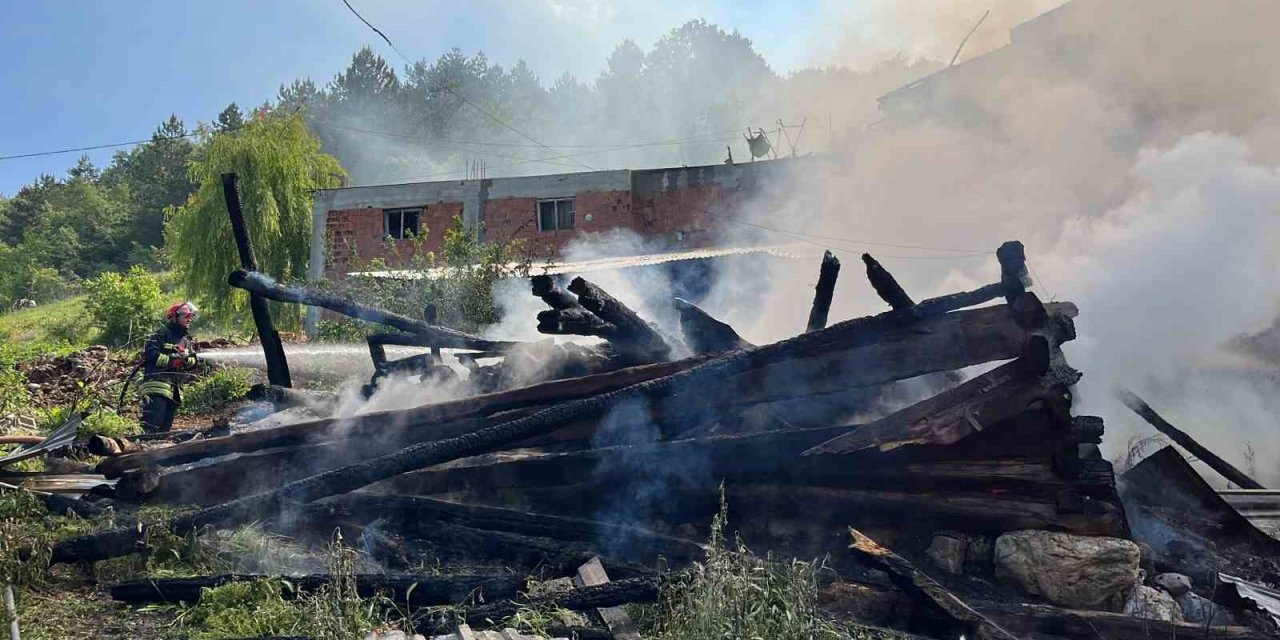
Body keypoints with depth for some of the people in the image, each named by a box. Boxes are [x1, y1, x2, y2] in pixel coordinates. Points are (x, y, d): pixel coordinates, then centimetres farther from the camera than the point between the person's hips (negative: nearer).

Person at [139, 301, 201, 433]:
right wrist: (170, 359, -12)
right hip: (156, 385, -8)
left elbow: (194, 362, 15)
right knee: (151, 428, -17)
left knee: (165, 428, 9)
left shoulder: (187, 340, 22)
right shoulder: (162, 334, -1)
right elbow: (149, 353, -12)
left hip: (175, 390, 8)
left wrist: (187, 360, -7)